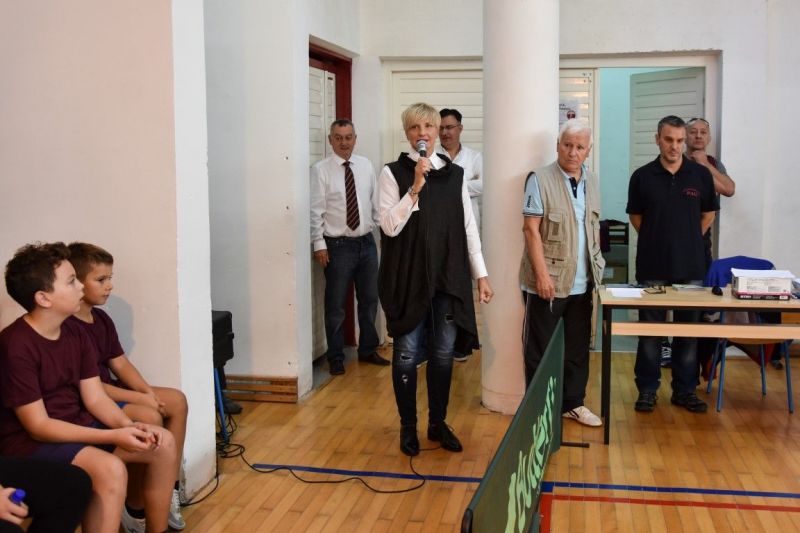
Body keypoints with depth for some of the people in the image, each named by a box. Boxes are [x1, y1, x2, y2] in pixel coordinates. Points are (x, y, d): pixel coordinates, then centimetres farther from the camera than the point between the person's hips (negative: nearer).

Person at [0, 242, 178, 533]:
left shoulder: (75, 333, 0)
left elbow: (95, 398, 1)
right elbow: (38, 426, -23)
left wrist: (130, 426, -18)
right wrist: (113, 436, -27)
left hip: (76, 426, 8)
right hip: (28, 440, -8)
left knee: (164, 443, -3)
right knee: (110, 469, -33)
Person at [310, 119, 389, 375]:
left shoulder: (365, 165, 6)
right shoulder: (320, 170, -7)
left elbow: (375, 201, 11)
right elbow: (315, 211, -9)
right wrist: (319, 245, -13)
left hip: (367, 242, 5)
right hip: (338, 246, -4)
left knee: (369, 300, 14)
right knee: (336, 305, 5)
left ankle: (368, 350, 31)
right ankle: (336, 357, 19)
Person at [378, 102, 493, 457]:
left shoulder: (454, 174, 7)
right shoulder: (393, 173, -3)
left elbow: (469, 227, 8)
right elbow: (390, 226, -11)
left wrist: (481, 274, 5)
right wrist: (415, 187, -20)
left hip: (448, 278, 3)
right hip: (408, 278, -3)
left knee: (443, 352, 9)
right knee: (407, 353, 4)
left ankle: (438, 423, 25)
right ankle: (408, 427, 19)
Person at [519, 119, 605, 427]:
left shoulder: (591, 182, 10)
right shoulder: (540, 179, -8)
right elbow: (531, 229, -13)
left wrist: (596, 268, 11)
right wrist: (542, 274, -17)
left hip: (582, 283, 6)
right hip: (548, 281, -6)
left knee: (578, 347, 14)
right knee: (541, 350, 5)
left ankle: (573, 403, 27)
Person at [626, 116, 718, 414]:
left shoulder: (701, 175, 2)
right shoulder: (642, 176, -1)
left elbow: (708, 214, 14)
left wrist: (689, 240, 11)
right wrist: (657, 241, 10)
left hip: (691, 267, 1)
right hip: (653, 267, -1)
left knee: (688, 331, 8)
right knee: (650, 331, 5)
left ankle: (685, 390, 19)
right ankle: (647, 389, 16)